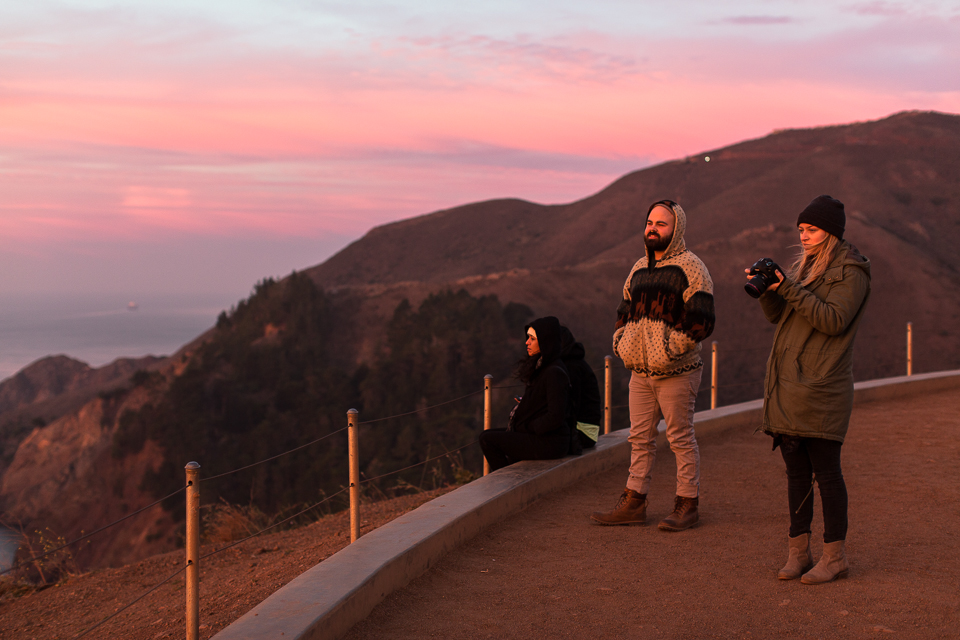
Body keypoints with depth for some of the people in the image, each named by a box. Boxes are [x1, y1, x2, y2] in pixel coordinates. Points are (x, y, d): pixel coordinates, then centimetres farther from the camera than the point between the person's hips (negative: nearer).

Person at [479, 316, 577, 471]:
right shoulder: (541, 367, 9)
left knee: (487, 439, -6)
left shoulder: (554, 373, -21)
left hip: (550, 443, -10)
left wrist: (527, 428, -13)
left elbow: (555, 417, -25)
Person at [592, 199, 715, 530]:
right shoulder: (639, 268, 16)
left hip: (676, 371, -7)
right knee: (640, 437, 10)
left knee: (681, 437, 1)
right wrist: (621, 340, 8)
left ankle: (688, 504, 10)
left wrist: (672, 347, -18)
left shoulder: (690, 268, -7)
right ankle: (633, 502, 16)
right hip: (640, 369, 7)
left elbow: (702, 319, -13)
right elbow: (626, 308, 25)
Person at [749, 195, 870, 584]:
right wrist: (766, 287, -5)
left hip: (821, 386, -7)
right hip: (787, 384, 7)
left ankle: (835, 556, 2)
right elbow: (776, 315, 15)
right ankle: (798, 551, 15)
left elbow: (833, 320, -17)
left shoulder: (851, 271, -5)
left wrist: (789, 288, -21)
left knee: (826, 471, -4)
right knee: (796, 471, 9)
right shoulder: (805, 265, 18)